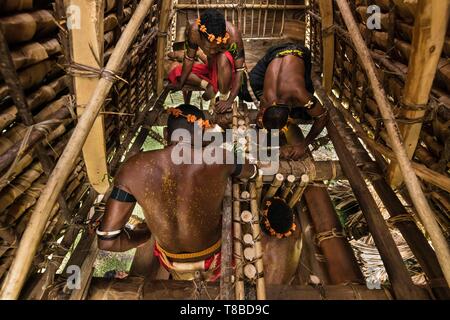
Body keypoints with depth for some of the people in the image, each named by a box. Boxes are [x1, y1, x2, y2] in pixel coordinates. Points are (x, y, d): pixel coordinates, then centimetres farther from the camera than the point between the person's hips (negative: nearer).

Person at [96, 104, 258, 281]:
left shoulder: (133, 168, -27)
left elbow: (107, 240, -24)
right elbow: (252, 172, -3)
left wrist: (145, 233, -3)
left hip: (171, 259, 2)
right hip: (211, 254, -1)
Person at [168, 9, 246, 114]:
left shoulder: (233, 35, -34)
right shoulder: (193, 31, -27)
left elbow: (239, 70, -31)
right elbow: (189, 59, -12)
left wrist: (229, 101, -35)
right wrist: (180, 83, -6)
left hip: (227, 71, -4)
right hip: (211, 67, 4)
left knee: (223, 57, -38)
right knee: (175, 73, -3)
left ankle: (224, 97, -20)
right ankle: (209, 85, -11)